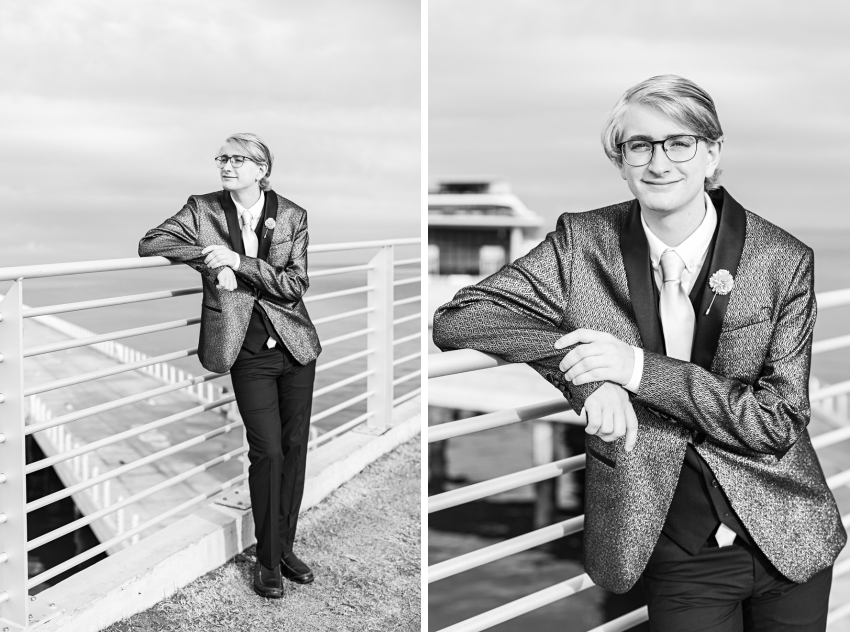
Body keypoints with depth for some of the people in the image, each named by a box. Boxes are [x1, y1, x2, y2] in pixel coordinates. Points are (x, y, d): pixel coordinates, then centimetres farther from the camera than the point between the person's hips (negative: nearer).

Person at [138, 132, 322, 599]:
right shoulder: (203, 210, 0)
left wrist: (239, 262, -17)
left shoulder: (292, 216, 0)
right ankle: (266, 560, 9)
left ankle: (285, 548, 23)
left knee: (295, 448, 8)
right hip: (249, 353, -2)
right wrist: (210, 261, -17)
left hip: (295, 346, 2)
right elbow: (149, 244, -7)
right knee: (267, 452, -6)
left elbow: (295, 285, -7)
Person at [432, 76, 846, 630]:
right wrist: (589, 375, -24)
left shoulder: (784, 261, -10)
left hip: (790, 542, 1)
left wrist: (640, 368, -24)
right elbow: (458, 317, -12)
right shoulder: (584, 243, -8)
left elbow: (780, 420, -13)